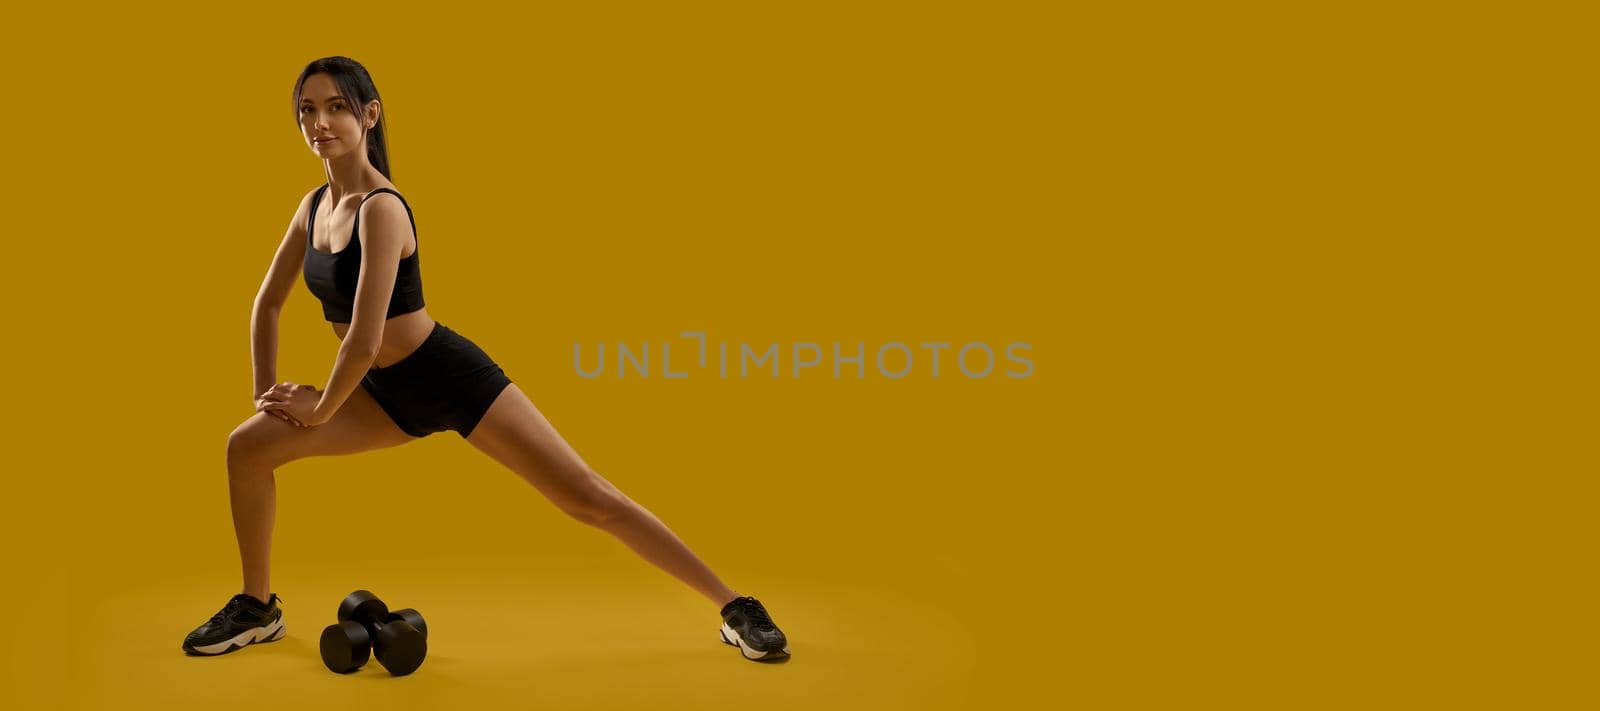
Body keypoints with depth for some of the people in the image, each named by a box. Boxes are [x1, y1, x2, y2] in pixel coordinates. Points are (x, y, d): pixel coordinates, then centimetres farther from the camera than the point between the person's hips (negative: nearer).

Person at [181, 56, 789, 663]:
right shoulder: (314, 206, 2)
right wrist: (264, 390, 8)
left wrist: (321, 409, -12)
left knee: (586, 497, -10)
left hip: (452, 380, -8)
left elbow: (363, 340, -28)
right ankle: (256, 608, 17)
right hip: (390, 393, 8)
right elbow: (268, 302, 15)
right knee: (247, 446, -2)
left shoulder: (380, 209, -24)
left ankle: (736, 608, -3)